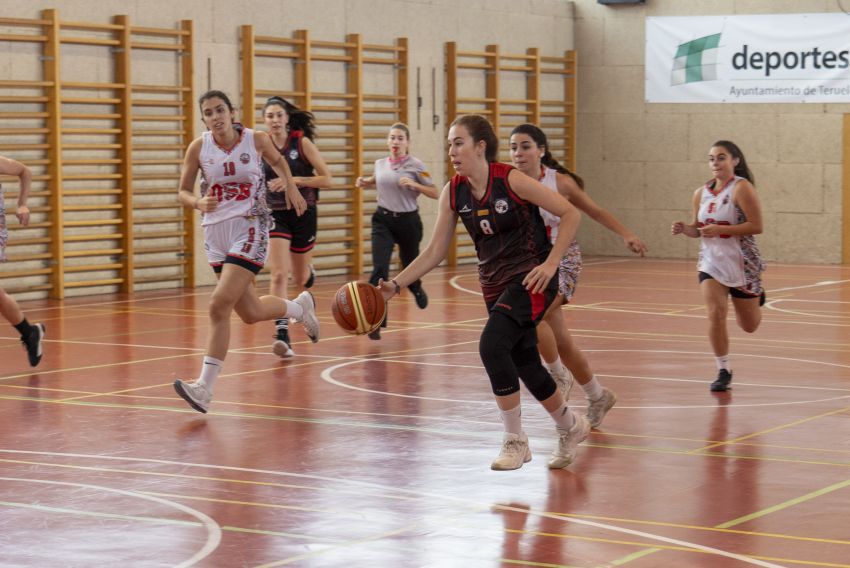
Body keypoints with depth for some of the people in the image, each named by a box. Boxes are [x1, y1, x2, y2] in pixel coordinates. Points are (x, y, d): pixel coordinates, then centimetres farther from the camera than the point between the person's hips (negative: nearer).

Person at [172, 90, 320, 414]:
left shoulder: (256, 140, -4)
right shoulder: (198, 148, -2)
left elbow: (278, 160, 19)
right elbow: (183, 192, 6)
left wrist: (291, 186, 7)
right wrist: (198, 203, -14)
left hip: (249, 229, -4)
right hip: (216, 231, 4)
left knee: (220, 305, -18)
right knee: (251, 313, 11)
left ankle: (205, 388, -14)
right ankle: (300, 307, 44)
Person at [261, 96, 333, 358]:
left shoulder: (302, 142, -8)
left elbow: (327, 179, -9)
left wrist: (293, 180, -19)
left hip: (303, 214, 0)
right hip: (275, 215, 0)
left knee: (300, 279, 14)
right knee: (279, 275, -18)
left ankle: (310, 272, 53)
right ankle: (282, 335, -22)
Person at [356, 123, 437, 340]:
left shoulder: (415, 165, -8)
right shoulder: (380, 164, 3)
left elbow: (435, 193, -8)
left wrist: (414, 184, -22)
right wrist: (364, 182, 5)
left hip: (408, 221, -2)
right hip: (383, 220, 2)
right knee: (379, 268, -16)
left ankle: (417, 289, 54)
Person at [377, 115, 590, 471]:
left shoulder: (511, 180, -18)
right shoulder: (453, 193, -1)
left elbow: (570, 214, -13)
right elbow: (435, 252, 3)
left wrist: (550, 263, -19)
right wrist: (395, 285, -7)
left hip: (531, 280, -7)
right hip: (494, 285, 7)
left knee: (491, 344, -25)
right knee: (524, 364, 12)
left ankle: (515, 440, -12)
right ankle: (571, 428, 39)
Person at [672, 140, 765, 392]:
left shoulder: (742, 188, -15)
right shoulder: (701, 193, 3)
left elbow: (756, 226, -20)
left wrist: (720, 230, -27)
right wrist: (684, 229, -8)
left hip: (742, 264, -3)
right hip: (711, 263, 3)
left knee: (749, 326, 10)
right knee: (715, 314, -17)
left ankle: (756, 299, 47)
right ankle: (723, 372, -4)